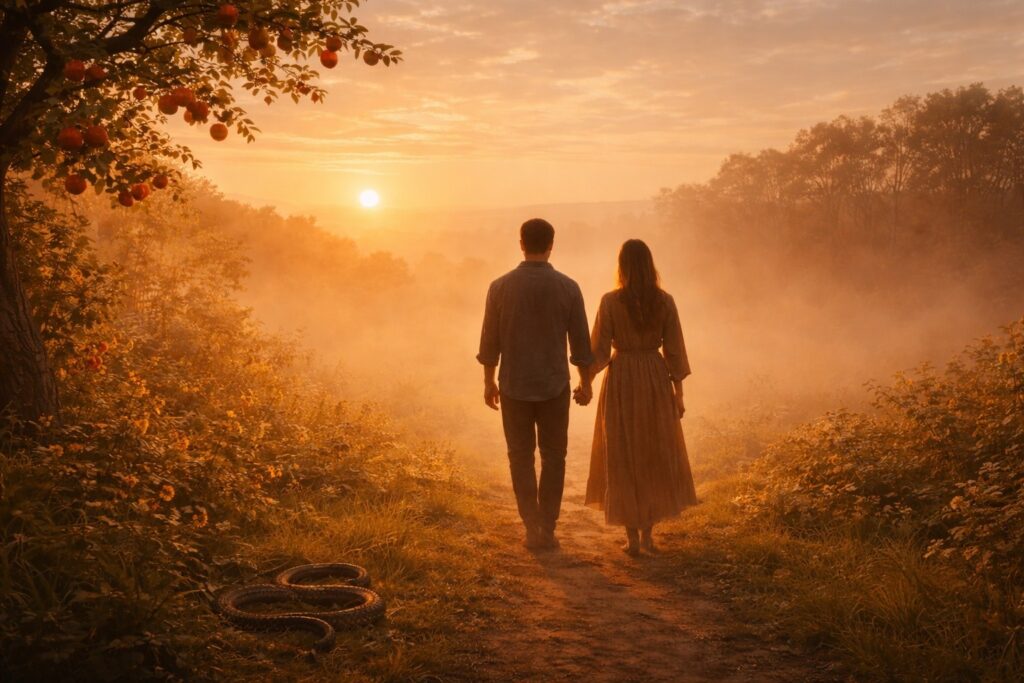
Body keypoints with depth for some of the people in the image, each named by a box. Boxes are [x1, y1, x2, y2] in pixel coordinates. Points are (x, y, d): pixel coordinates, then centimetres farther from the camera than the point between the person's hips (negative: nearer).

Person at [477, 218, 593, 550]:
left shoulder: (501, 286, -6)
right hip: (555, 386, 0)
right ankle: (547, 528, 11)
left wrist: (488, 381, 10)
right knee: (553, 456, 11)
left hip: (514, 386, 0)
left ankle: (532, 527, 9)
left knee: (521, 456, 10)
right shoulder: (568, 287, -6)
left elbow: (490, 340, -1)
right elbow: (580, 342, -1)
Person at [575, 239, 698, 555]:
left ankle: (632, 536, 9)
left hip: (621, 381, -2)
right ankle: (647, 533, 18)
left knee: (623, 459, 8)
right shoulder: (665, 301, -4)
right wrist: (678, 392, 8)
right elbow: (674, 350, -1)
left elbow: (598, 349, -7)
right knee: (655, 457, 15)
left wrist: (585, 382, 5)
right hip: (656, 380, 2)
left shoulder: (611, 301, -9)